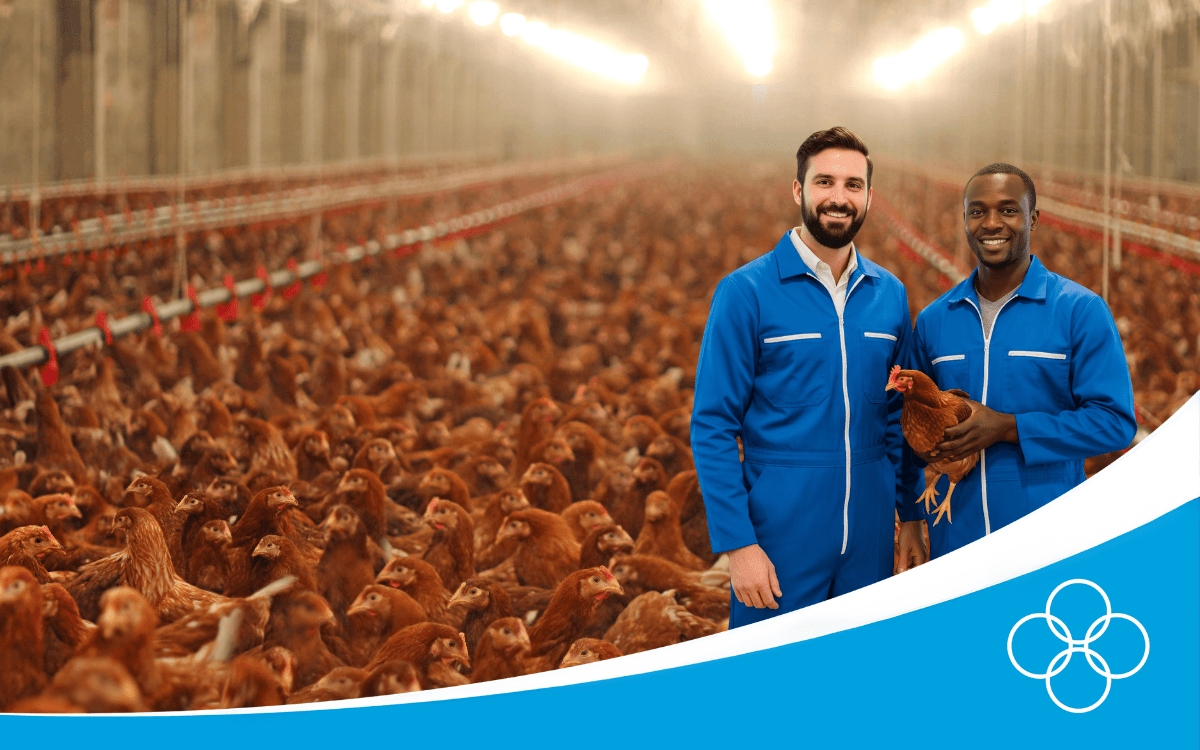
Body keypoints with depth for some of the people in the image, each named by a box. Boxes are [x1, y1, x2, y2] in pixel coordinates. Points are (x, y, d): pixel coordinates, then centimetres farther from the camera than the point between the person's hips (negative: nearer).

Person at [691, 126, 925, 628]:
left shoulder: (889, 295, 8)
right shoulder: (746, 292, -7)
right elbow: (713, 427, -8)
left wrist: (911, 515, 10)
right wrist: (736, 543, -14)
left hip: (870, 539, 4)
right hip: (781, 537, -4)